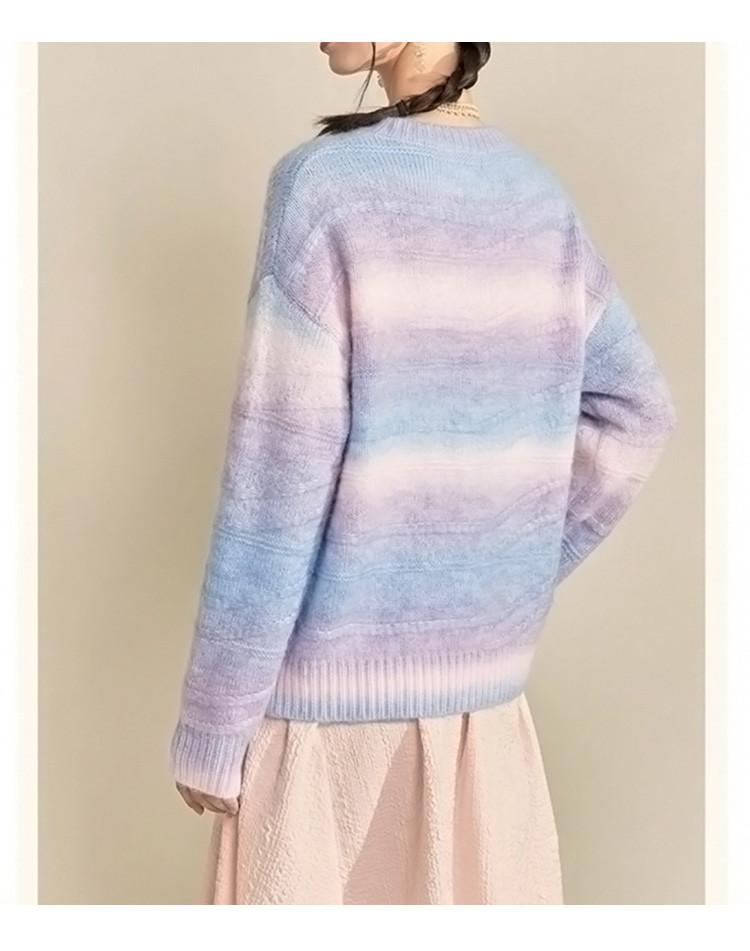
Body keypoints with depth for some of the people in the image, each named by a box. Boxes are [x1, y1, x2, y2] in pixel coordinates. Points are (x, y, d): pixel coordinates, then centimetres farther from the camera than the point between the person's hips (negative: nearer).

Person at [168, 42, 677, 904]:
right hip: (487, 671, 5)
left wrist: (213, 726, -10)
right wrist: (524, 572, 11)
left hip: (331, 673, -5)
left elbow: (275, 486, -16)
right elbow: (637, 410, 11)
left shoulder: (326, 185, -15)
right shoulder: (543, 201, 2)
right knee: (474, 896, 18)